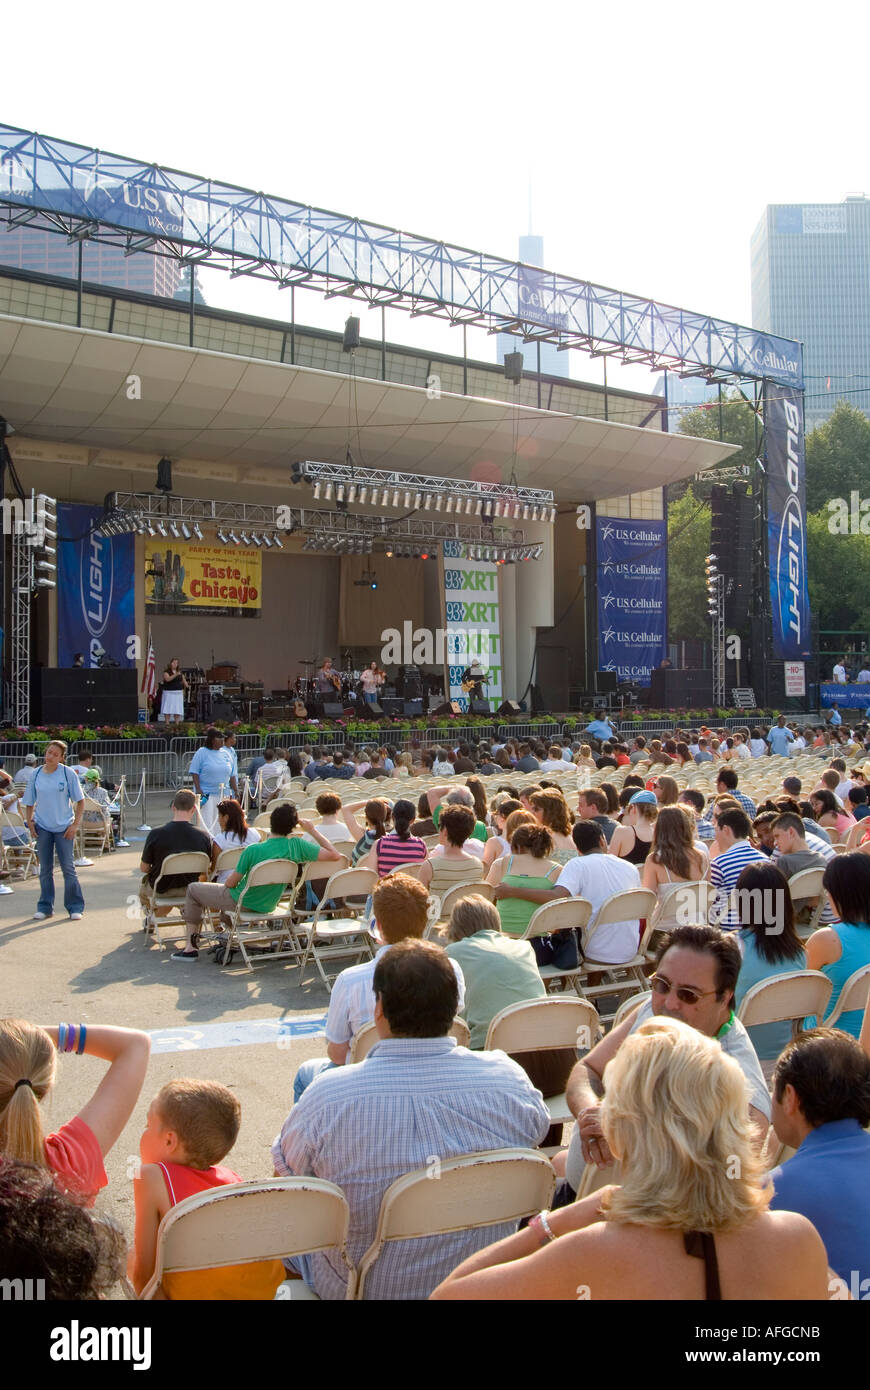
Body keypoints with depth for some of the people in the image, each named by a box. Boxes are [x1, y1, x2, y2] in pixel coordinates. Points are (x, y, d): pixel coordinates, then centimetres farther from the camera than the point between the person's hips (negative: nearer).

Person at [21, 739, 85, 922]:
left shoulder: (68, 773, -6)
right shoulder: (36, 774, 2)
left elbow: (80, 801, -3)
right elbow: (29, 803, 11)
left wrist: (75, 825, -8)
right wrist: (30, 823, 0)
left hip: (64, 827, -3)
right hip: (42, 827, 3)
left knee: (68, 868, 0)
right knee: (45, 869, 10)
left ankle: (75, 907, 8)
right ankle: (45, 907, 19)